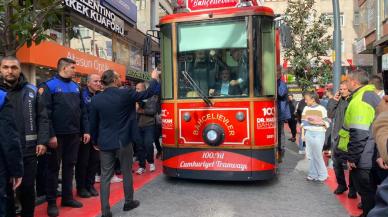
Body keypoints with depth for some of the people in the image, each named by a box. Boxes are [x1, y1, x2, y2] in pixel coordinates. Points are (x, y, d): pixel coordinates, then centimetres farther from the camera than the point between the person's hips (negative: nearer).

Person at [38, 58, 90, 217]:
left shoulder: (76, 87, 11)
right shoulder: (50, 85, -7)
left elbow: (83, 111, 12)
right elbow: (46, 112, -13)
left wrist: (86, 131, 7)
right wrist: (51, 135, -18)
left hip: (74, 134, 6)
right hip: (58, 135, -6)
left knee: (69, 165, 14)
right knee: (53, 167, 6)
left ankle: (67, 197, 27)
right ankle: (51, 202, 17)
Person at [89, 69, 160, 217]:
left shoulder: (96, 99, -2)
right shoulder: (126, 94, -12)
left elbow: (93, 123, 4)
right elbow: (147, 94, 0)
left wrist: (96, 141, 18)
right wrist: (154, 78, 17)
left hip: (105, 143, 3)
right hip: (123, 141, -2)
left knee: (105, 176, 7)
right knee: (127, 173, 14)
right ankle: (128, 202, 30)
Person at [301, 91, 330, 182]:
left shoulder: (322, 109, -2)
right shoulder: (306, 108, 10)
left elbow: (327, 123, 2)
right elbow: (303, 123, 13)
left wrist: (320, 122, -18)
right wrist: (303, 134, 10)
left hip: (318, 134, -4)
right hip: (308, 133, 4)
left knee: (317, 155, -3)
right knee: (310, 155, 5)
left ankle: (322, 175, 12)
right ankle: (312, 174, 16)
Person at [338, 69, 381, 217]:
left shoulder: (360, 100, -21)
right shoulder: (372, 95, 11)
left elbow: (359, 134, -26)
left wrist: (351, 157, -18)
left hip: (362, 158, -10)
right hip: (371, 156, 10)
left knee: (366, 191, 3)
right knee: (370, 189, 20)